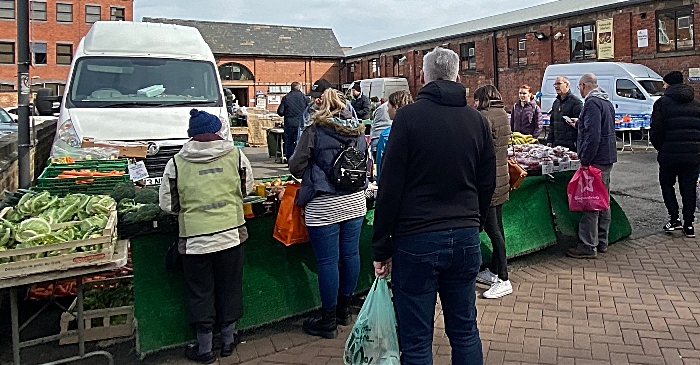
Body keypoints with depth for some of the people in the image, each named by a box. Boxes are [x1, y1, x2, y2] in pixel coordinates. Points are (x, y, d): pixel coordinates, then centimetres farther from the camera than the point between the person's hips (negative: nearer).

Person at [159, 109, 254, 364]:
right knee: (229, 287, 17)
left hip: (194, 239, -1)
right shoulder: (235, 156, -4)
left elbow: (168, 204, -1)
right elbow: (247, 188, 10)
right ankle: (228, 340, 32)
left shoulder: (177, 163, -6)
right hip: (231, 234, 1)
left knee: (200, 292, 12)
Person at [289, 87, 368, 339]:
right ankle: (344, 310, 31)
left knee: (328, 261, 2)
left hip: (324, 206, -6)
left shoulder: (314, 132, -10)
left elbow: (296, 166, -6)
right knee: (350, 255, 15)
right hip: (355, 202, 6)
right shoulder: (359, 132, 5)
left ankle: (328, 321, 14)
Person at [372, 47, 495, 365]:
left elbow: (390, 187, -10)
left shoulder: (408, 117, -8)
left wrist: (381, 247, -4)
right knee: (465, 332, 18)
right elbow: (487, 184, 12)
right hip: (465, 239, 5)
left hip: (416, 240, -5)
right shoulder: (478, 120, 6)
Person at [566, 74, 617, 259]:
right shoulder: (606, 102, 17)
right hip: (608, 159, 11)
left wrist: (585, 160, -21)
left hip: (595, 160, -11)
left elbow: (593, 135, -24)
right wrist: (579, 125, 25)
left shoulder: (592, 103, -15)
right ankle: (601, 242, 25)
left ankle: (588, 247, -3)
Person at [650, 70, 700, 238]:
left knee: (667, 184, 13)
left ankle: (675, 218, 2)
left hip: (669, 154, -4)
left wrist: (660, 147, 5)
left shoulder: (662, 102, -6)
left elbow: (655, 131, -10)